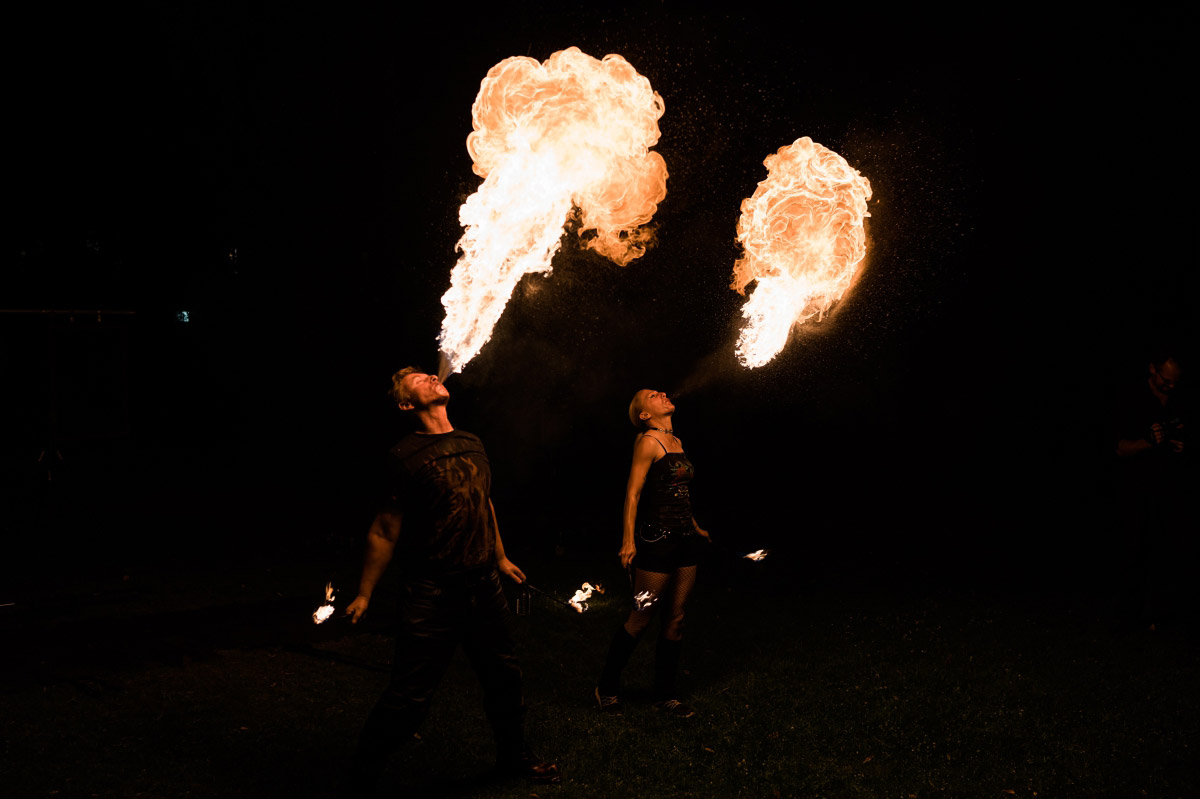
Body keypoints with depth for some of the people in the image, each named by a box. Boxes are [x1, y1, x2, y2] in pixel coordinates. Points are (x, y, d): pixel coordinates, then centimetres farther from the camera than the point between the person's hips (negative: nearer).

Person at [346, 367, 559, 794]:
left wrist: (500, 558, 30)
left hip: (483, 586, 6)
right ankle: (362, 779, 14)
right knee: (409, 698, -5)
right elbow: (385, 530, -9)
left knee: (503, 677, 18)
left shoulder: (471, 444, 9)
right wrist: (364, 595, -7)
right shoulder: (405, 455, -11)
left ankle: (513, 756, 40)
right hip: (431, 594, -6)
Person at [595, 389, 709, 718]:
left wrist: (695, 528, 25)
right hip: (657, 540, -8)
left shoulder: (676, 442, 15)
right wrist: (629, 540, -19)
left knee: (675, 619, 9)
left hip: (684, 540, 8)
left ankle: (665, 694, 18)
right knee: (641, 618, -1)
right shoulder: (648, 441, -10)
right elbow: (633, 493, -14)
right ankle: (607, 688, 14)